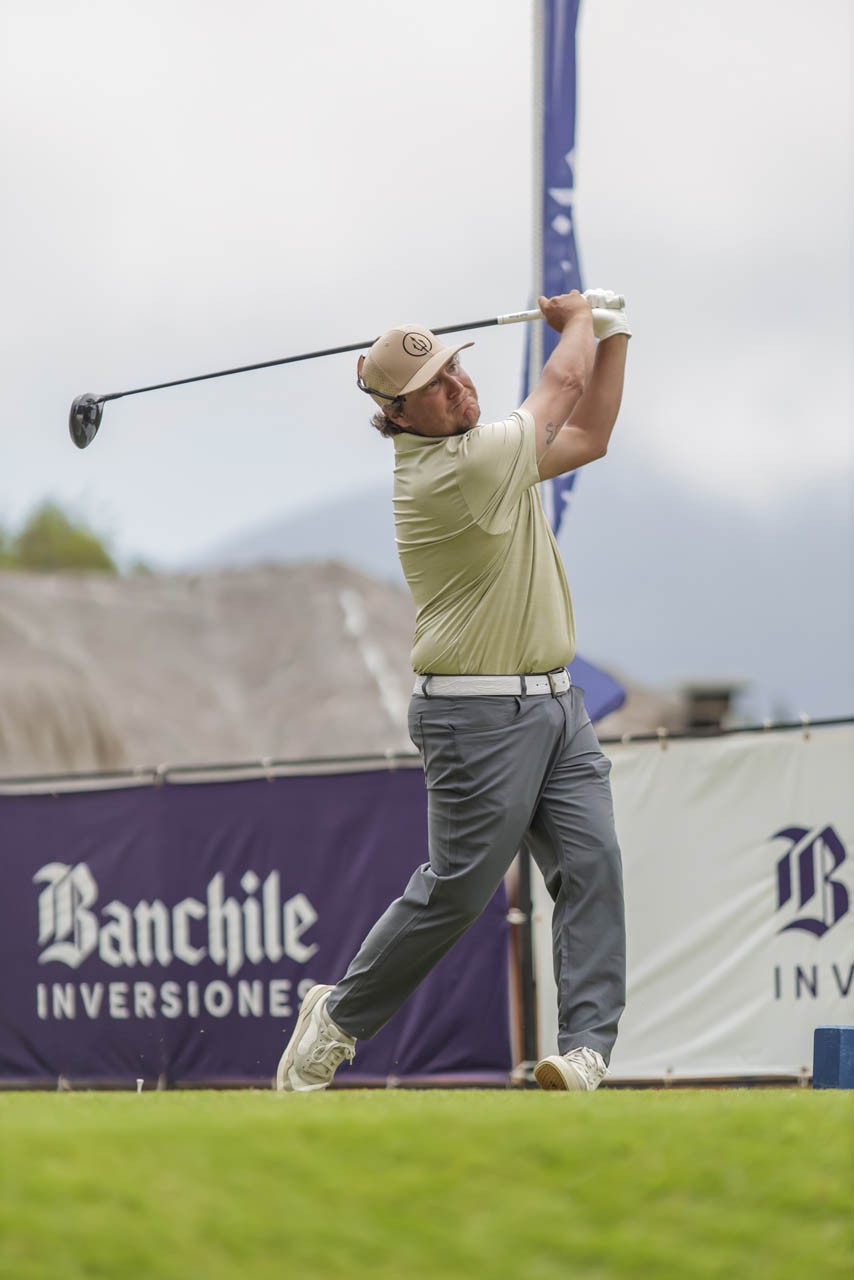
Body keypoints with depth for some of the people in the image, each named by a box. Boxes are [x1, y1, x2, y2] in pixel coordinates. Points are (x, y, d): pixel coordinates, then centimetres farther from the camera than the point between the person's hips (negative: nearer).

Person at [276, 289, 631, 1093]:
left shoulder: (477, 448, 10)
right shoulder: (452, 471, -19)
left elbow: (585, 437, 22)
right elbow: (562, 387, -6)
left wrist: (611, 335, 14)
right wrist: (578, 319, 13)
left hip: (556, 703, 9)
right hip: (479, 716, -9)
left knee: (592, 862, -7)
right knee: (455, 889, -5)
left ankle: (586, 1047, -13)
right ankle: (339, 1016, 13)